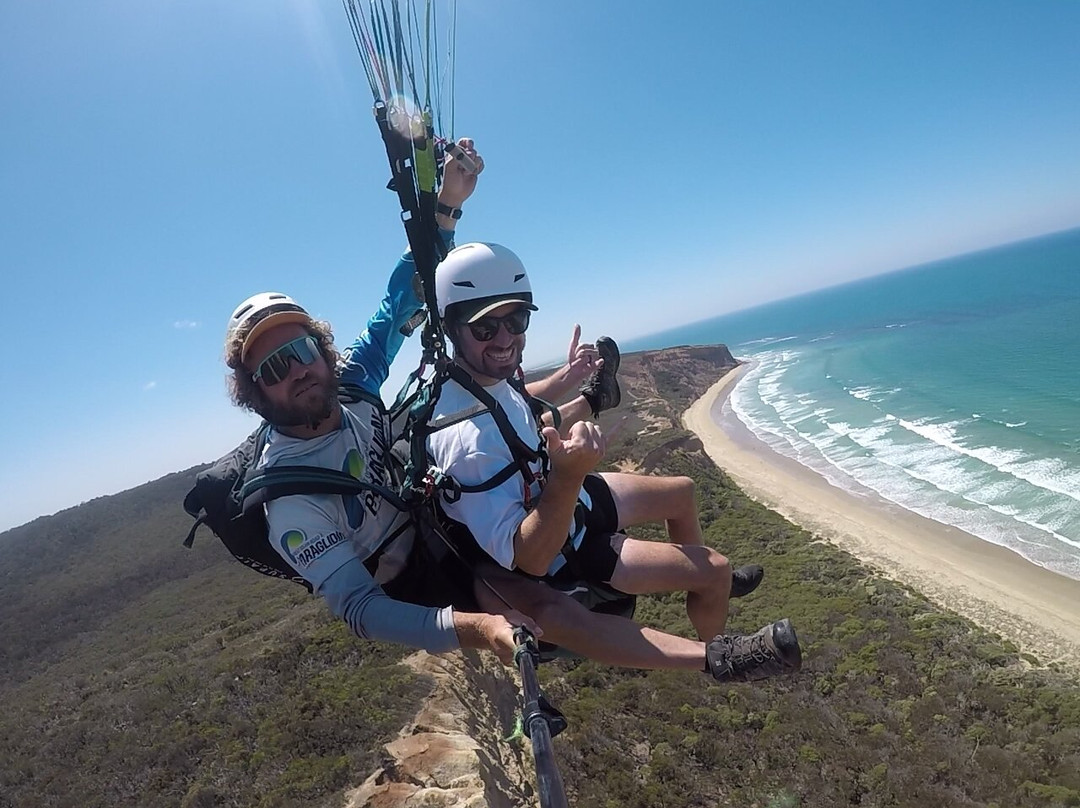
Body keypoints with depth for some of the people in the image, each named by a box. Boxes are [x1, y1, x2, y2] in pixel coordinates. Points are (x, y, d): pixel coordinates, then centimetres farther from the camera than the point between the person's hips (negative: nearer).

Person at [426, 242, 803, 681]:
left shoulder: (488, 378, -12)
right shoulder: (466, 438, -39)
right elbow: (528, 558, -37)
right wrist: (567, 476, -52)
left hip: (547, 499, 9)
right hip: (554, 552, -8)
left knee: (681, 492, 23)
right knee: (714, 567, -7)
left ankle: (704, 584, 49)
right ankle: (715, 655, 24)